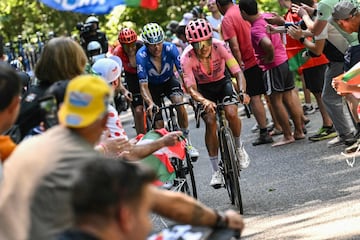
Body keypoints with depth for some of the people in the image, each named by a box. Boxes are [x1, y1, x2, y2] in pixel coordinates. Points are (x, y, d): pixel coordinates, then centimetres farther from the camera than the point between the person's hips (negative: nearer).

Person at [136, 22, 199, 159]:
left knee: (179, 102, -30)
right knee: (159, 124, -13)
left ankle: (187, 142, -16)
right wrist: (150, 103, -46)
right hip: (153, 86, 0)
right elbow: (143, 85, -29)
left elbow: (183, 72, -29)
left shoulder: (170, 49, -28)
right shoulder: (141, 56, -30)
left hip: (169, 80, 0)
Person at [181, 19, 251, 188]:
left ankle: (239, 147, 7)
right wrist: (205, 101, -52)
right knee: (210, 121, -22)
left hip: (222, 83, 0)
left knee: (231, 113, -25)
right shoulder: (187, 58, -28)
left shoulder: (220, 47, -28)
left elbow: (238, 72, -29)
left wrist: (242, 92, -48)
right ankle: (216, 171, -12)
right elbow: (191, 89, -32)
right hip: (203, 89, 0)